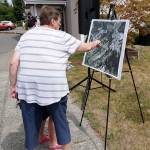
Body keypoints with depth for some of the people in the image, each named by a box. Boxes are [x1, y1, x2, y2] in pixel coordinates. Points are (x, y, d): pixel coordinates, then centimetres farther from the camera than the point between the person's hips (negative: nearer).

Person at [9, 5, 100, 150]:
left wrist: (13, 85, 13)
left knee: (31, 126, 16)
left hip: (27, 90, 3)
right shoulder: (62, 37, 1)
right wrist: (95, 43, 34)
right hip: (54, 90, -2)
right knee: (61, 122, 18)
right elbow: (86, 47, 13)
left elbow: (14, 63, 4)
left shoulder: (26, 35, 11)